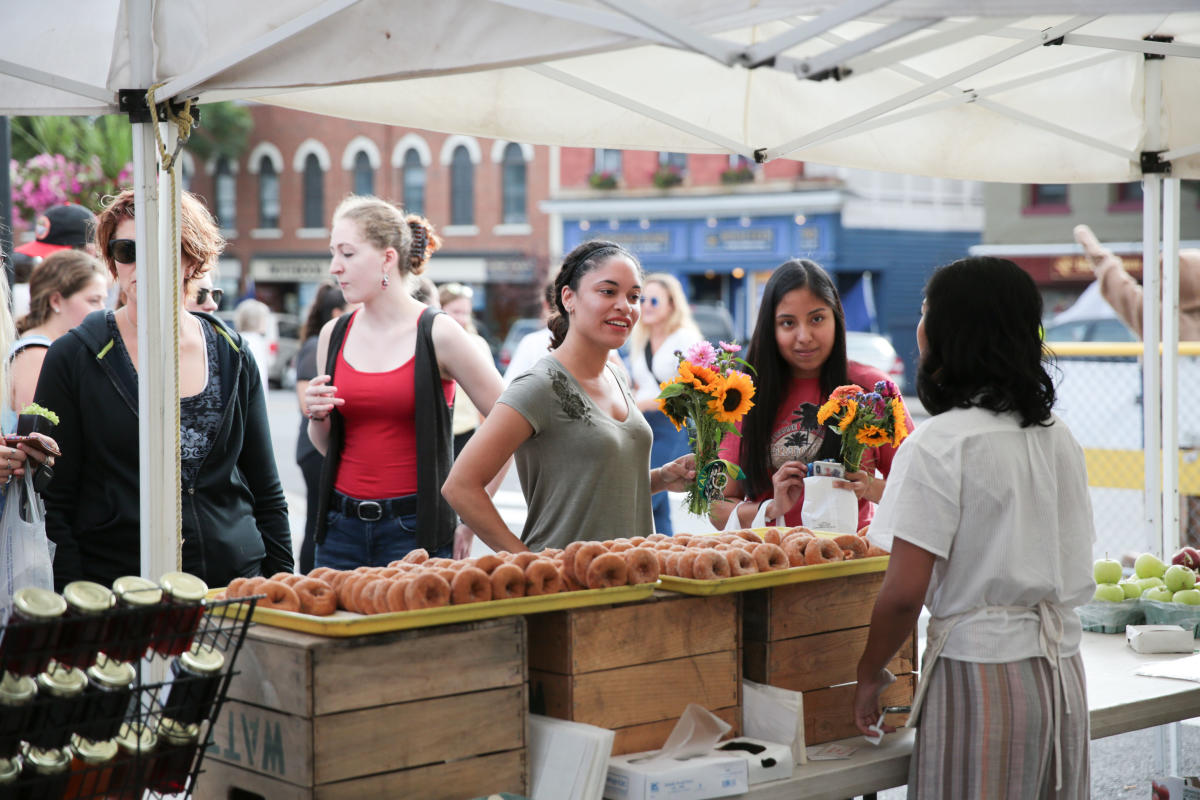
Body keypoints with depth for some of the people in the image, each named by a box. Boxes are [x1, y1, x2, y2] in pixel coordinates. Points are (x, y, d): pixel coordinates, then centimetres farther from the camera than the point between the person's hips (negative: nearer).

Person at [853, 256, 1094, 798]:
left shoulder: (938, 444, -14)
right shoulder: (1059, 438, 8)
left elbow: (905, 592, -16)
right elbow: (1077, 574, 15)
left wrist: (870, 675, -3)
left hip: (978, 671, -7)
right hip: (1063, 672, 7)